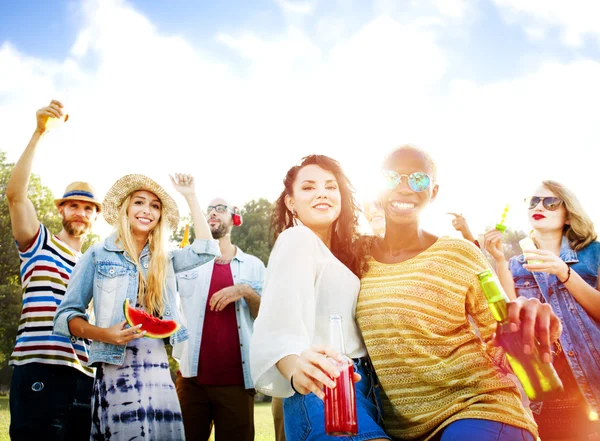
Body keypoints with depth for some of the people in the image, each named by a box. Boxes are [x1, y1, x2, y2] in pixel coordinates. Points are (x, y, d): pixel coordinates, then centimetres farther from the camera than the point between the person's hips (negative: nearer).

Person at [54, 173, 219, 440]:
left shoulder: (163, 260, 14)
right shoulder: (98, 255, 3)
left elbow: (206, 250, 3)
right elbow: (65, 316, 2)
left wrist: (190, 196, 8)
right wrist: (103, 334, -18)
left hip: (159, 371, 4)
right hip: (116, 371, -3)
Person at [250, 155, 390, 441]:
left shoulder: (339, 253, 22)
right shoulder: (297, 238, -7)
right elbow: (281, 322, -24)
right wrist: (297, 370, -44)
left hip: (355, 387, 10)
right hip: (326, 391, -10)